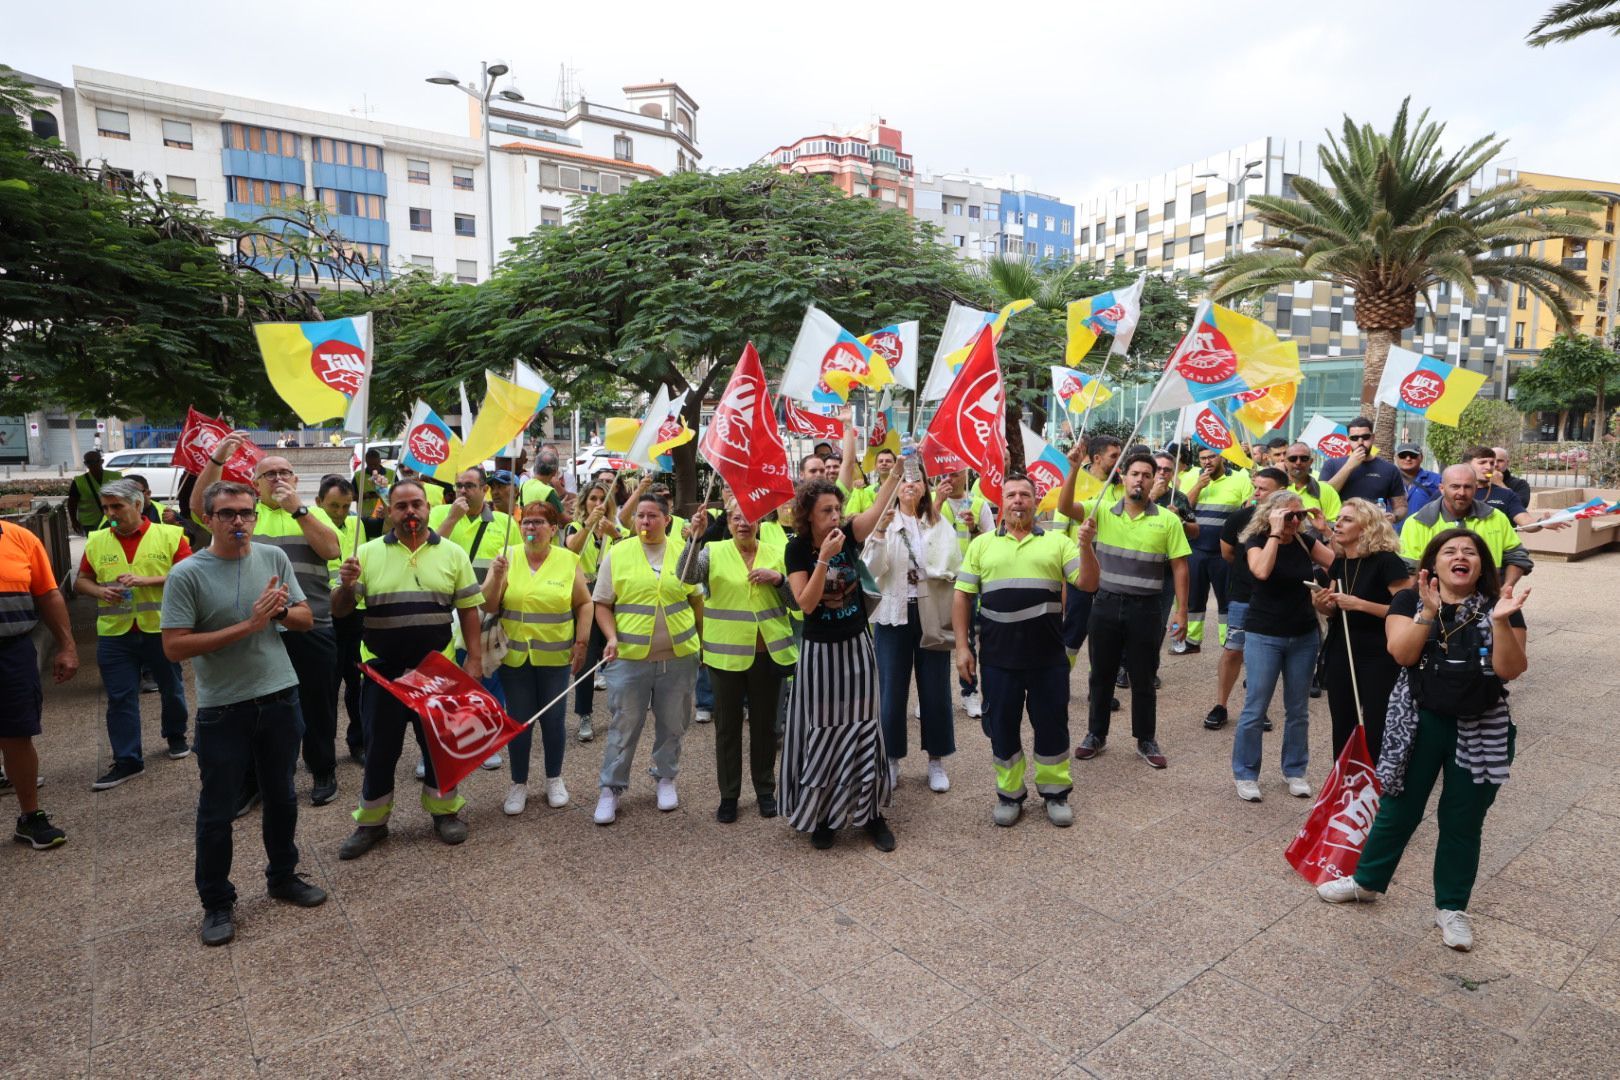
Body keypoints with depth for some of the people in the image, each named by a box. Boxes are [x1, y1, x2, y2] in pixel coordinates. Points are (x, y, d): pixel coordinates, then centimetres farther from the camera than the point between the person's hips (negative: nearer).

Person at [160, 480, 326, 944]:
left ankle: (283, 876, 37)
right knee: (217, 811, 9)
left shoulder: (274, 558, 0)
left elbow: (306, 620, 6)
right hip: (223, 709, -3)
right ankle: (217, 902, 27)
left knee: (281, 797, 18)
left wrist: (281, 611, -16)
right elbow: (174, 646, -16)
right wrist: (247, 626, -21)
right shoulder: (187, 574, -12)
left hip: (280, 698, 4)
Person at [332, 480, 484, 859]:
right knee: (380, 747, 11)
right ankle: (371, 821, 27)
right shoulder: (368, 553, 0)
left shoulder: (452, 553, 1)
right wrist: (346, 585, -21)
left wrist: (475, 657, -4)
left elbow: (468, 609, 3)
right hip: (382, 669, 0)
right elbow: (339, 611, 1)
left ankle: (444, 810, 29)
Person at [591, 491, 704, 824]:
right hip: (629, 657, -1)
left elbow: (696, 599, 10)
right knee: (624, 726, 6)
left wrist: (703, 640, 8)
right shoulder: (617, 553, -2)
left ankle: (665, 778, 34)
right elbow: (603, 604, 1)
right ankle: (611, 788, 21)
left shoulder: (683, 551, 3)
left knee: (673, 724, 14)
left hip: (679, 656, 2)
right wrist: (612, 637, -14)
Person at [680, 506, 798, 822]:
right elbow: (687, 577, -19)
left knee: (765, 724, 14)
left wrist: (779, 578, -14)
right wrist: (695, 540, -32)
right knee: (727, 725, 10)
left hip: (769, 652, 1)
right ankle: (728, 795, 24)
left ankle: (765, 790, 30)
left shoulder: (778, 553, 4)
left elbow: (797, 599, 4)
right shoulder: (713, 551, -1)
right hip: (726, 653, -1)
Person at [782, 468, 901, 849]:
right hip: (820, 651, -2)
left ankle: (871, 812, 20)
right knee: (823, 733, 6)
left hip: (857, 646, 2)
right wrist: (824, 559, -28)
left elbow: (879, 505, -19)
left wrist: (898, 465, -30)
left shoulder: (850, 535, -4)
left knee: (863, 730, 7)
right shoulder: (797, 549, -10)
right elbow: (805, 603, -19)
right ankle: (822, 814, 22)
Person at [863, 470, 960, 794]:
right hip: (894, 615, -1)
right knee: (892, 690, 6)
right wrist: (880, 532, -26)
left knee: (935, 689, 8)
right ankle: (891, 759, 20)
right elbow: (872, 569, -12)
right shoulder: (884, 521, -1)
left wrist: (927, 574, -12)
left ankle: (936, 760, 22)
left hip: (932, 615, 1)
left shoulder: (940, 525, 4)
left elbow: (956, 569, 4)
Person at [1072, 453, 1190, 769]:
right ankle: (1096, 734, 28)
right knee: (1101, 673, 13)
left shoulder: (1168, 520, -3)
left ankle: (1146, 740, 25)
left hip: (1145, 609, -1)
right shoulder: (1102, 512, 0)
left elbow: (1179, 567, -1)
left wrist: (1181, 611, -3)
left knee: (1142, 678, 9)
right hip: (1106, 604, 1)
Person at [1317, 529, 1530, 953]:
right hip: (1418, 725, -1)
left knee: (1463, 822, 11)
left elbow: (1510, 670, -12)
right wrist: (1429, 611, -23)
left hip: (1481, 731, 1)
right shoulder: (1410, 601, -3)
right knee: (1398, 809, 10)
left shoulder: (1499, 606, -1)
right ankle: (1367, 881, 30)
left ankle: (1451, 907, 28)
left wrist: (1501, 621, -24)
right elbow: (1402, 654, -16)